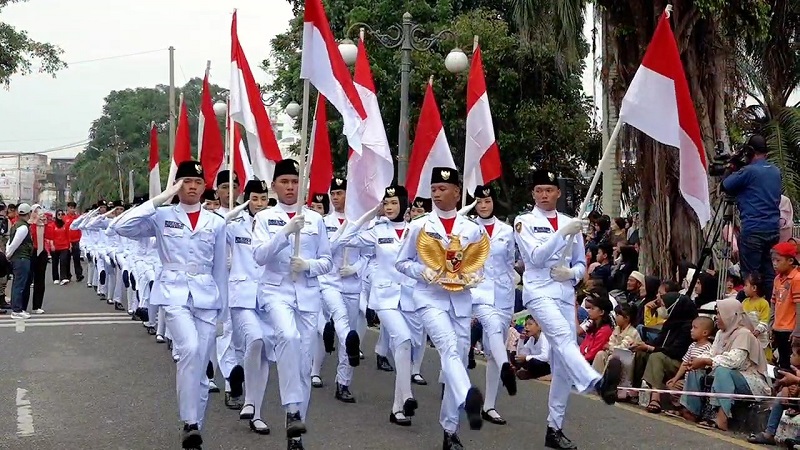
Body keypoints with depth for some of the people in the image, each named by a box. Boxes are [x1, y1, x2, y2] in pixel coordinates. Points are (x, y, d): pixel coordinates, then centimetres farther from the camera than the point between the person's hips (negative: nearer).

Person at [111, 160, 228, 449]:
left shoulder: (216, 223, 10)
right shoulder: (162, 216, 2)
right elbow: (121, 227, -13)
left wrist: (221, 304, 11)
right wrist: (160, 199, -12)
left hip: (206, 295, 3)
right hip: (174, 292, -3)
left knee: (200, 364, 3)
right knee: (190, 349, -26)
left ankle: (195, 426, 15)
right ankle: (190, 423, -18)